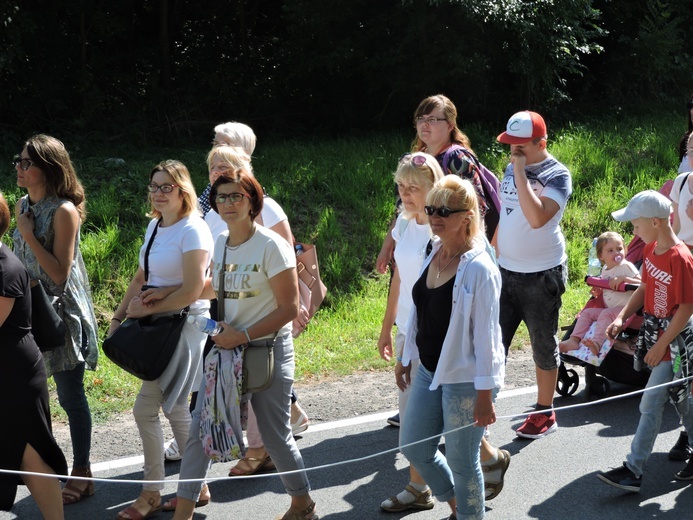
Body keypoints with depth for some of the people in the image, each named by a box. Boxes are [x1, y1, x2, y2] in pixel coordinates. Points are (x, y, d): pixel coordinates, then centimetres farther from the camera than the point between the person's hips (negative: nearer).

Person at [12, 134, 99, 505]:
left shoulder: (64, 211, -17)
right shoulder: (22, 206, 6)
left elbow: (60, 272, -21)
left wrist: (28, 233, -20)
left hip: (62, 313, -7)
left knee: (70, 396, 3)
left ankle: (81, 474, 15)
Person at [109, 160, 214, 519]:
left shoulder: (192, 230, -14)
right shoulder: (154, 226, 11)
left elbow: (192, 291, -19)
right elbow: (141, 277, 16)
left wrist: (149, 308, -14)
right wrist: (119, 317, 9)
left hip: (185, 325, -8)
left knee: (146, 408, -6)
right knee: (176, 409, 11)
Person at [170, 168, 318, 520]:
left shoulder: (271, 246, -16)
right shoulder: (221, 243, 4)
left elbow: (289, 309, -16)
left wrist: (243, 336, -20)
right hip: (225, 346, 6)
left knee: (275, 436, 6)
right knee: (200, 428, 1)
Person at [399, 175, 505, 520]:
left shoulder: (479, 268, -20)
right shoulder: (433, 254, 1)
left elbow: (485, 334, -19)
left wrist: (485, 395, -18)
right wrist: (409, 358, 18)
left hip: (464, 379, -8)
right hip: (429, 371, 8)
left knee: (461, 461, 5)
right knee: (413, 447, 17)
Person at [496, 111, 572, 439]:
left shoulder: (557, 175, -14)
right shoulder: (511, 169, 7)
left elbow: (537, 218, -31)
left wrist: (520, 170, -27)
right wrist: (494, 258, 17)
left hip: (542, 275, -6)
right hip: (506, 272, 6)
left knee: (544, 347, 8)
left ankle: (544, 413, 23)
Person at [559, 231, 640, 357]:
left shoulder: (626, 266, -8)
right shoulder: (605, 270, 14)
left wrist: (623, 278, -28)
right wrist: (598, 291, 6)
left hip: (624, 308, -8)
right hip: (609, 308, 8)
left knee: (606, 314, -32)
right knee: (587, 312, 0)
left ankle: (596, 343, -50)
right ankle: (574, 340, -12)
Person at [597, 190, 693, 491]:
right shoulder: (652, 250, 4)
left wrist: (661, 345, -18)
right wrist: (622, 317, 1)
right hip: (655, 335, 8)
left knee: (650, 404, -6)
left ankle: (633, 471, -1)